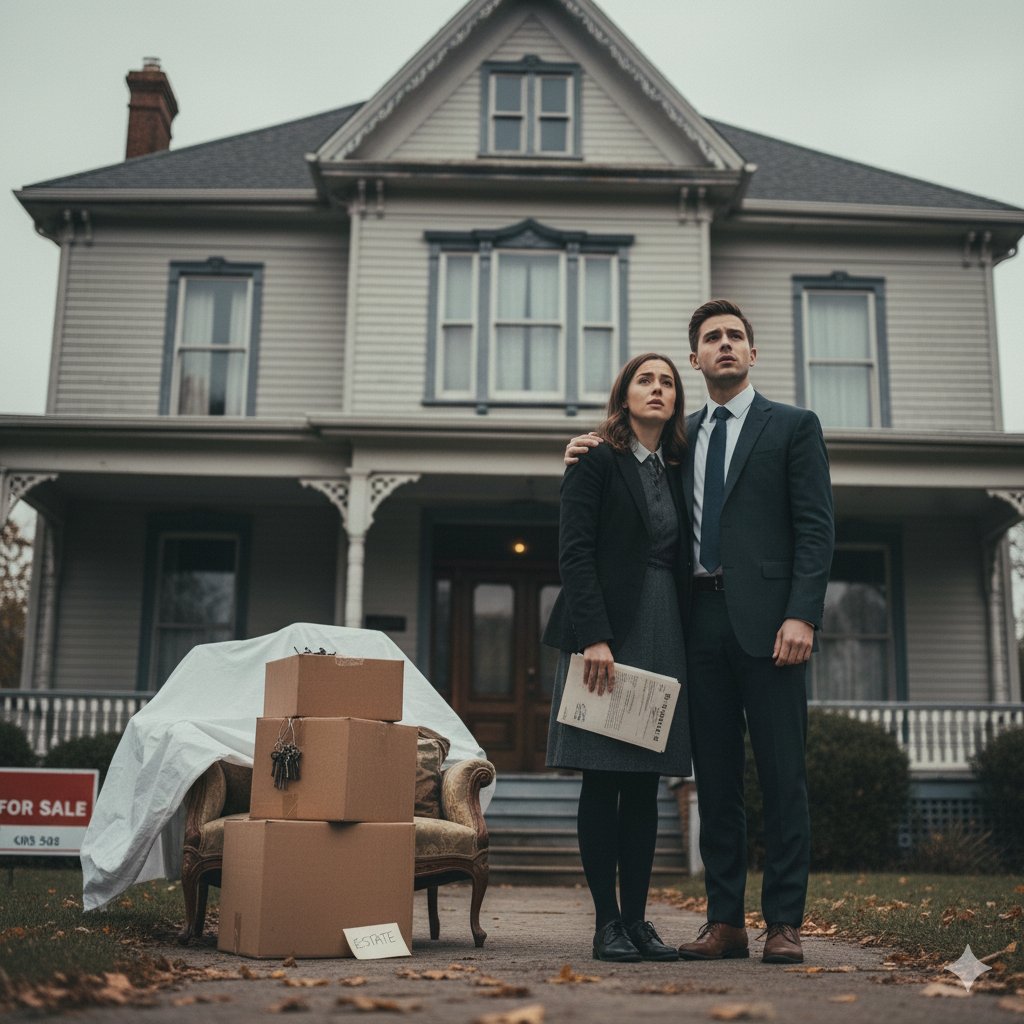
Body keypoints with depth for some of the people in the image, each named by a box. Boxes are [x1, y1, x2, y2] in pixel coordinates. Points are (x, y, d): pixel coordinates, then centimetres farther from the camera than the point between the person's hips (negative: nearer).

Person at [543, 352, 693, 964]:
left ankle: (637, 919, 11)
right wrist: (595, 638, -18)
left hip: (664, 638, 6)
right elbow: (575, 552, -10)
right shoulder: (597, 461, 0)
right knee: (603, 780, -3)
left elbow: (683, 564, 16)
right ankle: (608, 923, 3)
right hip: (608, 632, -6)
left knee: (645, 783, 6)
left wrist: (685, 645, 6)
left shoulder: (677, 471, 17)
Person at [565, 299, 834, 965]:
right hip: (701, 620, 4)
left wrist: (802, 616, -13)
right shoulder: (681, 437, 19)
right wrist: (592, 460, 5)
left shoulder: (793, 427, 7)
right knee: (715, 777, 6)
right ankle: (725, 922, 12)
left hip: (766, 621, -4)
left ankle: (784, 923, 4)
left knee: (782, 775, -2)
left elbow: (816, 528, -1)